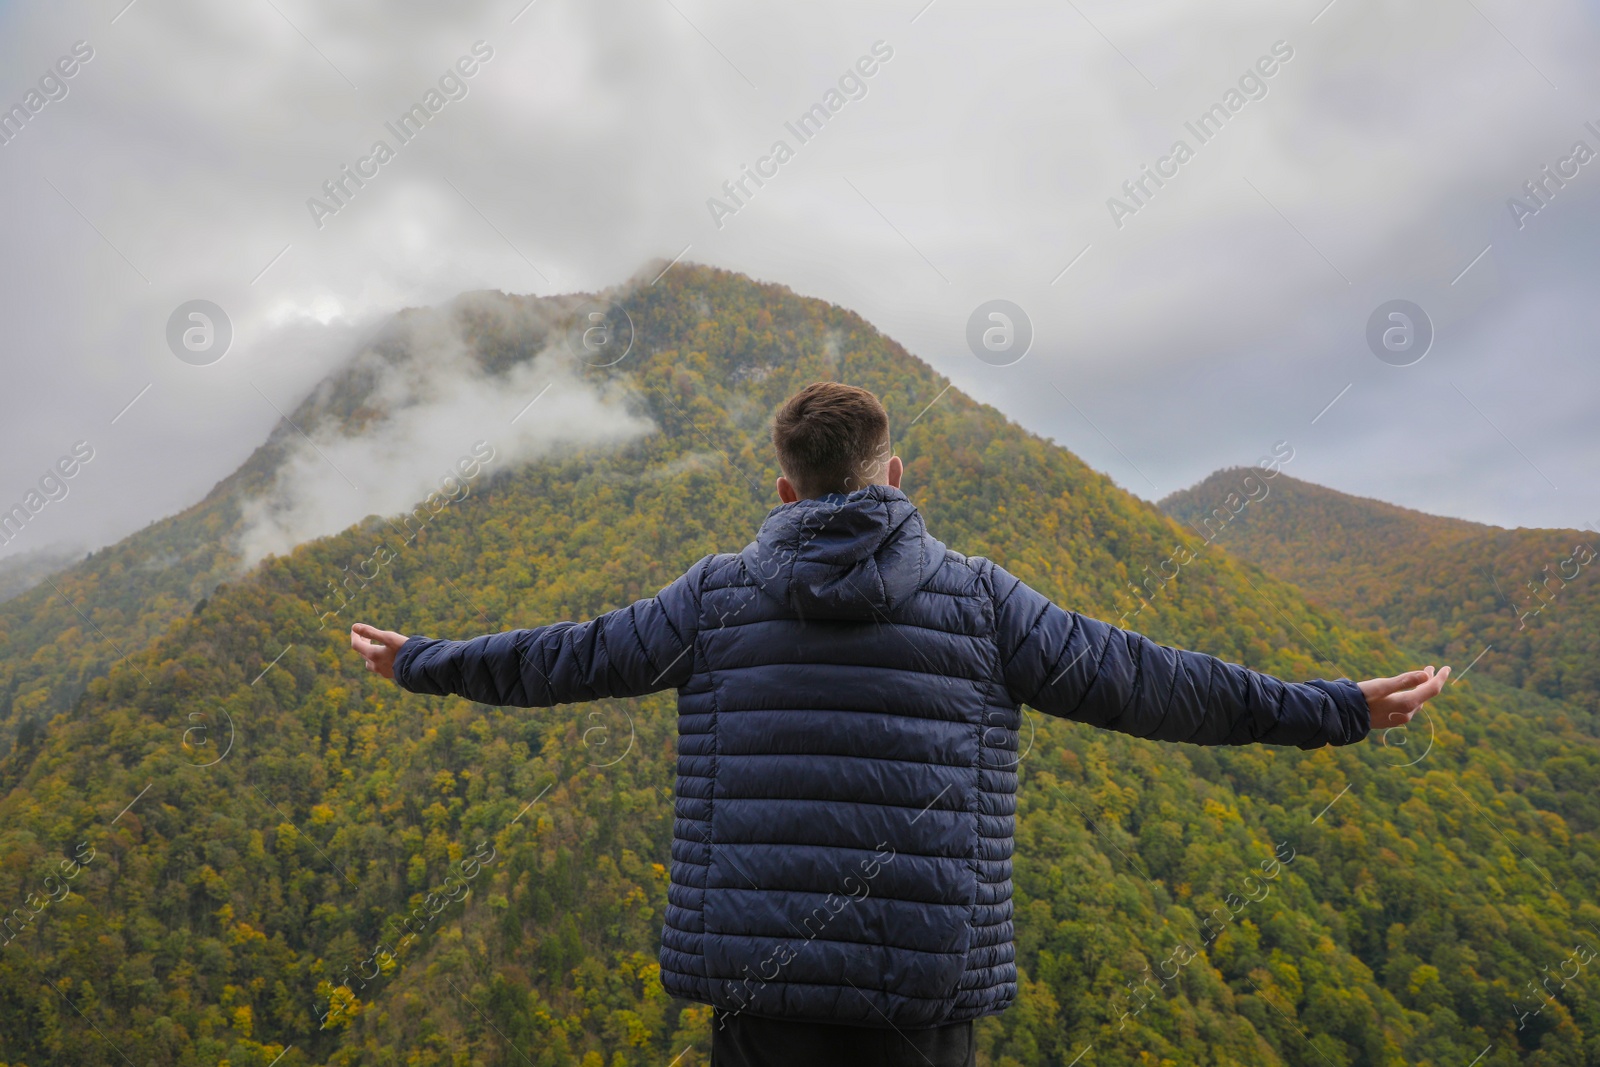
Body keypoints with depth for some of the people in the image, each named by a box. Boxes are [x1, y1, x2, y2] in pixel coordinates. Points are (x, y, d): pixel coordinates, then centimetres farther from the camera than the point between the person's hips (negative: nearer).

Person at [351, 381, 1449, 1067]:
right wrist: (1335, 708, 12)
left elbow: (570, 656, 11)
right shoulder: (978, 596, 0)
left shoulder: (719, 594, 2)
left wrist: (424, 661, 29)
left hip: (759, 978, 1)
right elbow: (1137, 678, 2)